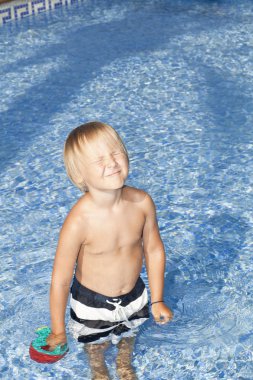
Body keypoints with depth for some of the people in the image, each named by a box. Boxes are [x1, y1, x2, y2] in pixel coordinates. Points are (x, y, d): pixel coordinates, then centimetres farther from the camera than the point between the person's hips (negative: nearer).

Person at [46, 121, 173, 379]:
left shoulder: (142, 203, -24)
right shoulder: (78, 222, -36)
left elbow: (153, 249, -7)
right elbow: (60, 280, -24)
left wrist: (157, 300, 1)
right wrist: (58, 330, -13)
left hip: (134, 295, 3)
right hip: (92, 302, -3)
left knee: (128, 335, 33)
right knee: (96, 344, 28)